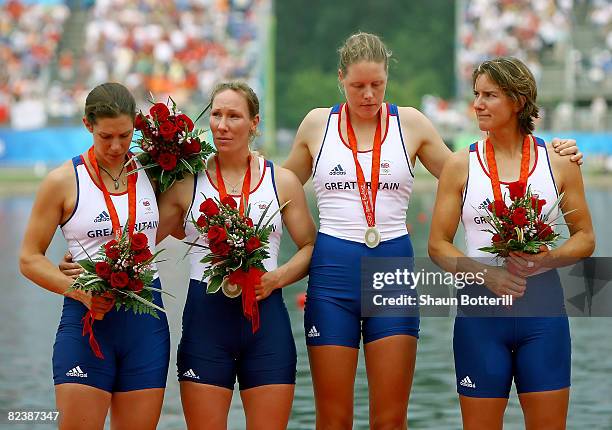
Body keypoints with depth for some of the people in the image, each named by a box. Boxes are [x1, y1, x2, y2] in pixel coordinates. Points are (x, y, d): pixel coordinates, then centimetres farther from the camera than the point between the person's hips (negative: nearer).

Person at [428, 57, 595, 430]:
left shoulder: (558, 161, 3)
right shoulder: (461, 165, 3)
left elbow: (585, 238, 7)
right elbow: (438, 245, 2)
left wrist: (548, 258, -13)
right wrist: (485, 273, -15)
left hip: (542, 305, 0)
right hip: (481, 307, 0)